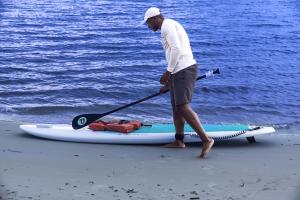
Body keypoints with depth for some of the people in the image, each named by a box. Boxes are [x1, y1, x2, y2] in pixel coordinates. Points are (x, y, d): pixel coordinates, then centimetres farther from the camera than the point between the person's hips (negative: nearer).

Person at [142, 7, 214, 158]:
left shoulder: (167, 25, -7)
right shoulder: (171, 27, 26)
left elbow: (176, 49, -21)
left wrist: (168, 72, -15)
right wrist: (168, 83, 29)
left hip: (184, 71, -11)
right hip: (180, 71, 11)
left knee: (183, 107, -16)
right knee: (176, 106, 15)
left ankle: (206, 140, -18)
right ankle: (179, 141, 24)